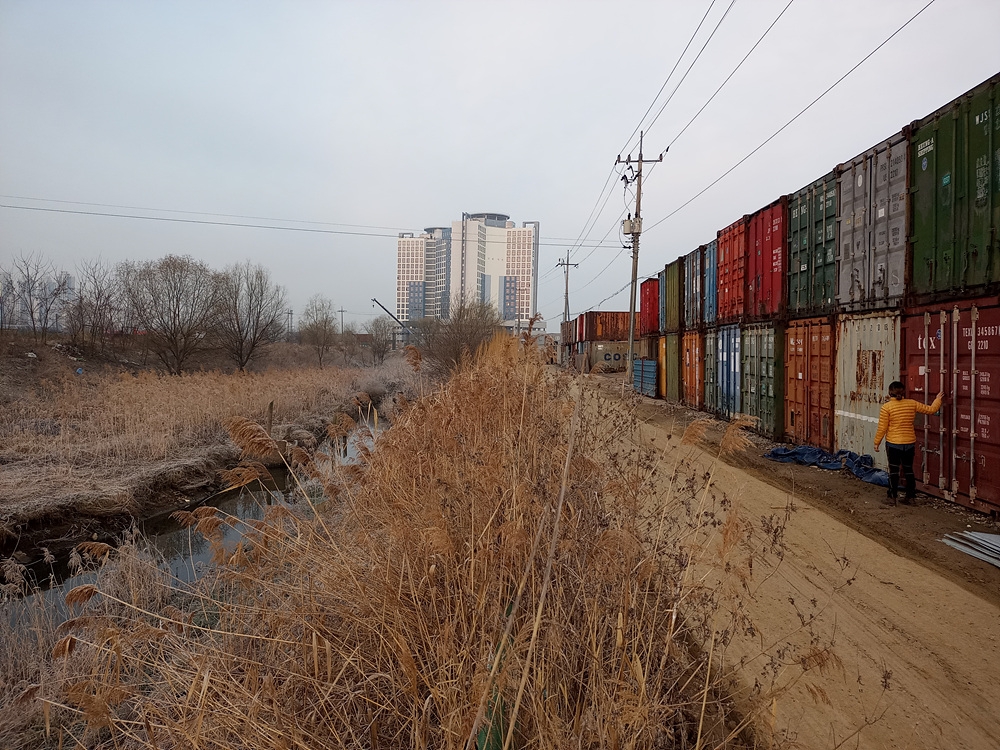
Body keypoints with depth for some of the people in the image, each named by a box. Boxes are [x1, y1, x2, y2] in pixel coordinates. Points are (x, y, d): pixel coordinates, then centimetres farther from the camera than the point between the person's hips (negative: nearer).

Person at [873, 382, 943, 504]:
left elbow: (882, 428, -12)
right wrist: (938, 399, 29)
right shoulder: (912, 404, -2)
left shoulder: (886, 407, -13)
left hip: (893, 444, -4)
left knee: (894, 470, 5)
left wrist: (877, 442, -1)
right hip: (910, 443, 4)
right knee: (909, 470, 15)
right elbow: (931, 409, 10)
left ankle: (892, 496, 10)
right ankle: (911, 496, 21)